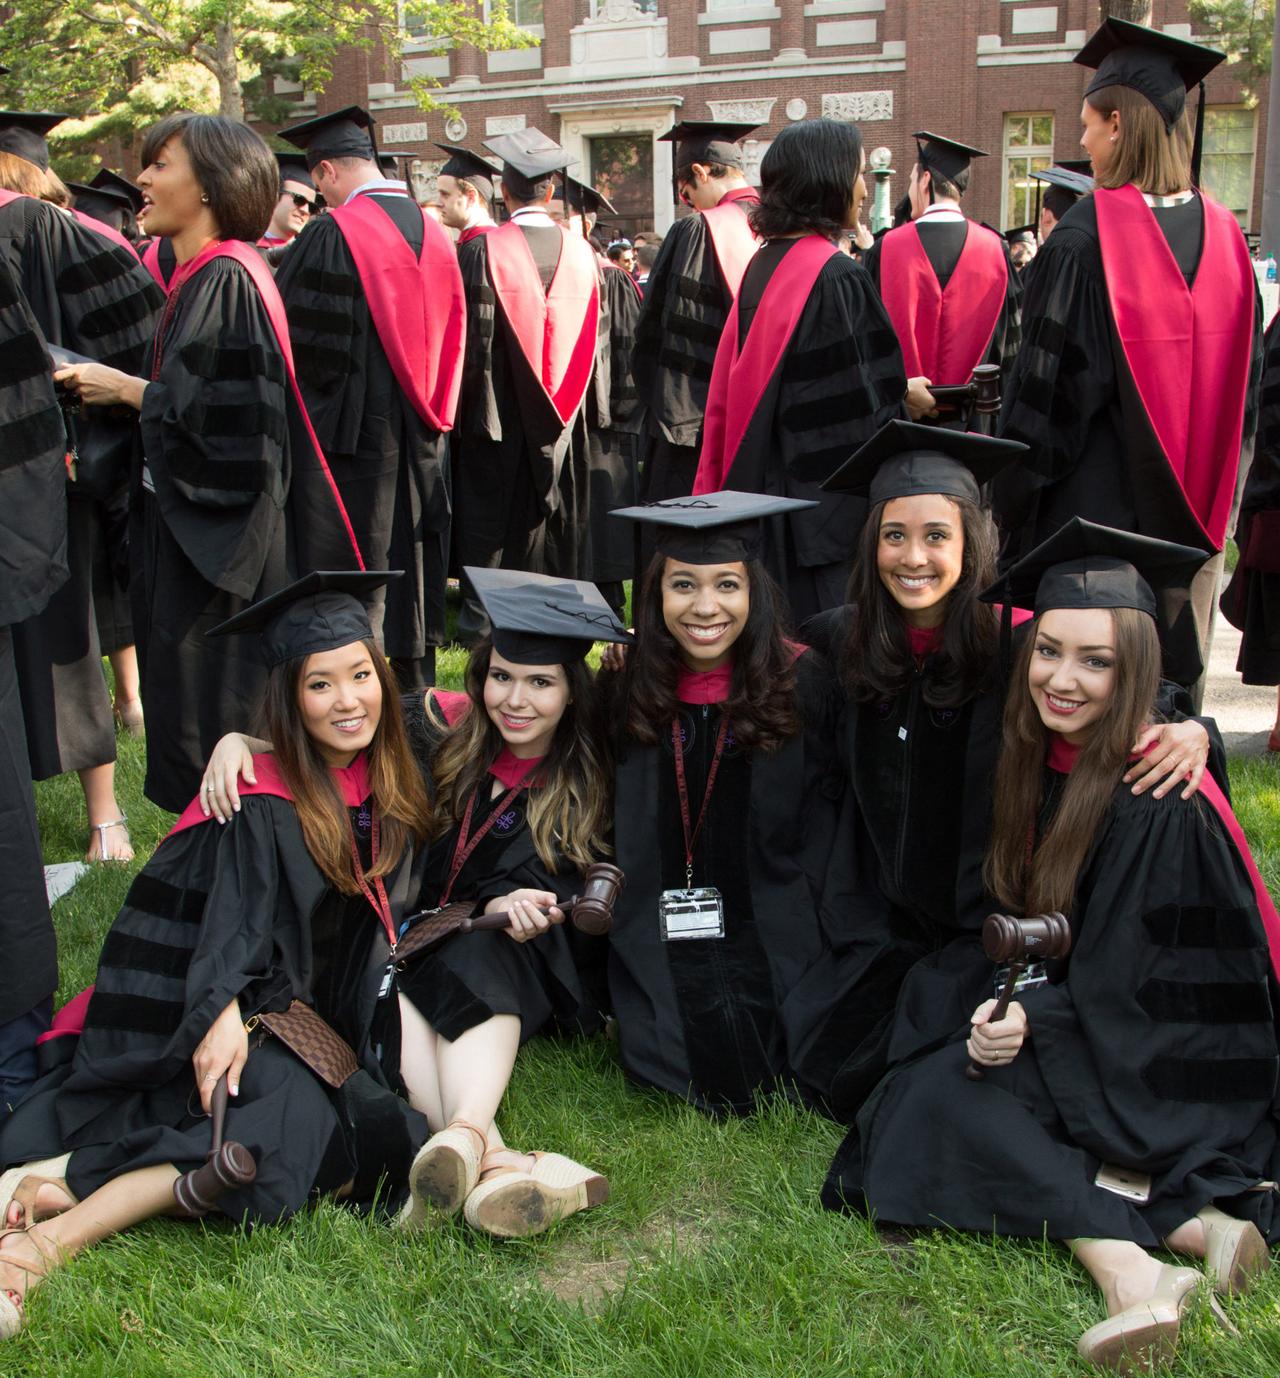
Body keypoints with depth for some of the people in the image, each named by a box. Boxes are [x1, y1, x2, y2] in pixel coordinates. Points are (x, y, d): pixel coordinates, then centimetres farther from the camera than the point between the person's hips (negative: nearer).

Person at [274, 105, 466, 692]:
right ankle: (417, 685, 23)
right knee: (414, 558, 14)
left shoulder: (332, 234, -13)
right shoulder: (433, 232, 7)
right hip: (424, 426, 6)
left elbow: (293, 331, -11)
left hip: (355, 423, -6)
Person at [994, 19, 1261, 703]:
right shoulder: (1223, 233, 2)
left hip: (1096, 509, -6)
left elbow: (1048, 387, -14)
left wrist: (1009, 503, -4)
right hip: (1196, 513, 6)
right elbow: (1246, 382, 9)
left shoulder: (1086, 236, -16)